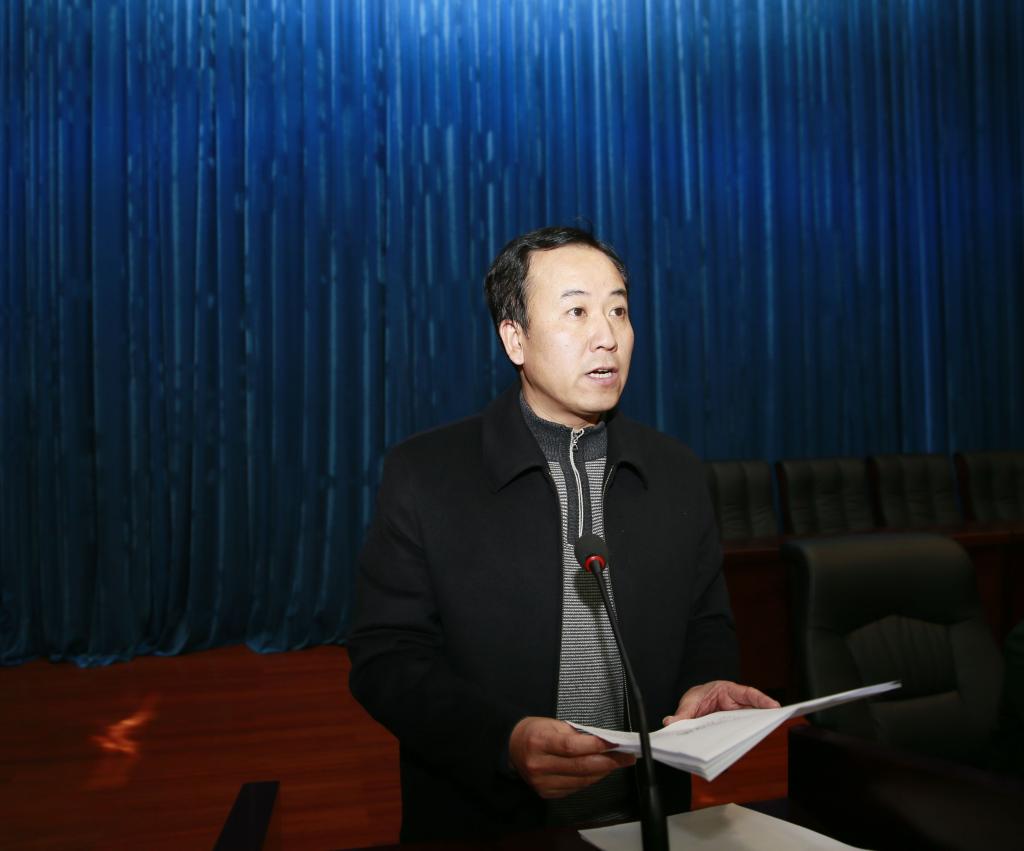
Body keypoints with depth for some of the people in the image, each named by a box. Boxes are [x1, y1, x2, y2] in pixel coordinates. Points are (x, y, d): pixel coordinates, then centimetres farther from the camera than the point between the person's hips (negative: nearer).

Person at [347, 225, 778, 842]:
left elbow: (707, 626, 12)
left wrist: (706, 687, -9)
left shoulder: (679, 474, 3)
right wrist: (505, 741, -23)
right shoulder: (423, 474, -8)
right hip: (483, 825, -3)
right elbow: (386, 657, -9)